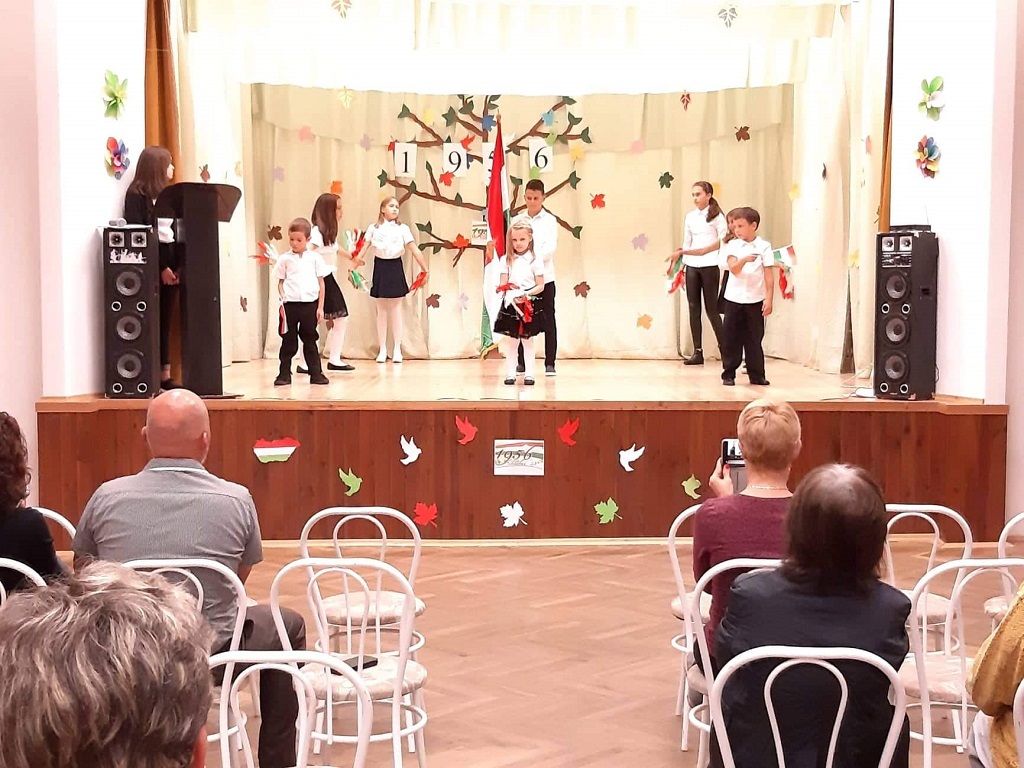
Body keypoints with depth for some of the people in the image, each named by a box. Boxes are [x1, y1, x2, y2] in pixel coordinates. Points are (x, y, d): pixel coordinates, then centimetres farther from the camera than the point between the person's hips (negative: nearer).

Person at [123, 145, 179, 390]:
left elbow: (176, 231, 13)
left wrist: (178, 265, -2)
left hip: (171, 262, 7)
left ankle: (165, 375, 10)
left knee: (165, 321, 7)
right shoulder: (137, 195, -4)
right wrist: (160, 267, -16)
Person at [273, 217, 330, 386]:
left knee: (310, 341, 9)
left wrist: (320, 307, 4)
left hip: (310, 304, 0)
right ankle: (284, 374, 11)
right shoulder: (285, 259, 6)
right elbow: (280, 282, 9)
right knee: (288, 342, 5)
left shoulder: (315, 258, 6)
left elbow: (321, 283, 8)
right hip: (290, 304, 0)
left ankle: (316, 374, 15)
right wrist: (282, 298, -8)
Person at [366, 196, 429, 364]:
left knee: (396, 309, 3)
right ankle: (382, 350, 13)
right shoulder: (374, 228, 1)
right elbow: (363, 249, -2)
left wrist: (425, 269, -6)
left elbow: (414, 250, -3)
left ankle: (397, 350, 10)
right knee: (381, 310, 6)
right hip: (380, 268, 0)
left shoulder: (403, 229, 1)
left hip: (395, 268, 0)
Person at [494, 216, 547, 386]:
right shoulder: (507, 260, 3)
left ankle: (528, 373, 11)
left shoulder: (535, 260, -3)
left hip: (530, 305, -1)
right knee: (511, 340, 5)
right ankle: (510, 373, 10)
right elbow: (502, 284, 1)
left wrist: (526, 294, -18)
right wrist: (510, 293, -18)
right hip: (511, 304, 2)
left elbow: (540, 286, -4)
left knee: (527, 340, 6)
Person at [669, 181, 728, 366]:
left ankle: (724, 348, 7)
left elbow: (723, 240, -5)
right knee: (694, 308, 2)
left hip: (709, 265, -5)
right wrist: (680, 254, 4)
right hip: (691, 265, 5)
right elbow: (687, 243, 14)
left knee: (711, 308, -3)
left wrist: (704, 250, -15)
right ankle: (697, 351, 4)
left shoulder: (717, 216, -2)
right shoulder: (690, 217, 12)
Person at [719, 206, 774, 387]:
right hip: (734, 299, 1)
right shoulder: (732, 245, 2)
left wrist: (769, 299, -6)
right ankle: (728, 374, 11)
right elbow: (734, 269, -13)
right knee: (731, 338, 3)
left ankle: (757, 375, 13)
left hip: (756, 300, -1)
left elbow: (769, 275, -1)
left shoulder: (764, 246, -1)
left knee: (754, 339, 6)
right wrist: (744, 259, -33)